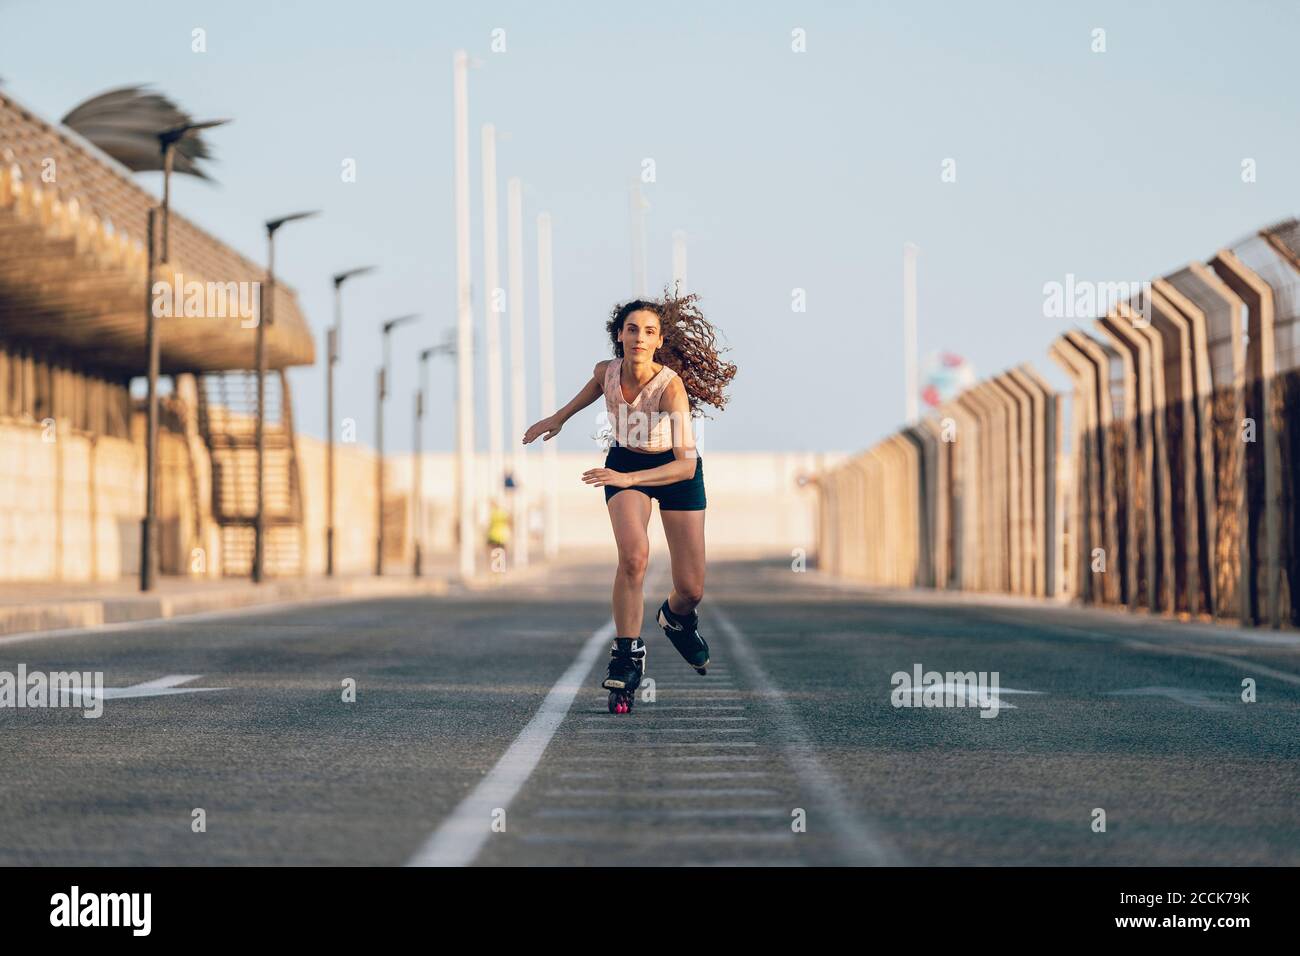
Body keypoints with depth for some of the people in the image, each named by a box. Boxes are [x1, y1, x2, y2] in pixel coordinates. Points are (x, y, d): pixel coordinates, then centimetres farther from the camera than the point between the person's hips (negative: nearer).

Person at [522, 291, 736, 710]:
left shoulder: (671, 385, -32)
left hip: (675, 471, -2)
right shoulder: (607, 370, -18)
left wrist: (628, 479, -47)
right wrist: (559, 417, 20)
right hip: (624, 463, 2)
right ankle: (627, 655, -15)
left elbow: (687, 463, -38)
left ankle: (676, 618, 38)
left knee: (691, 589, -1)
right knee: (634, 554, -28)